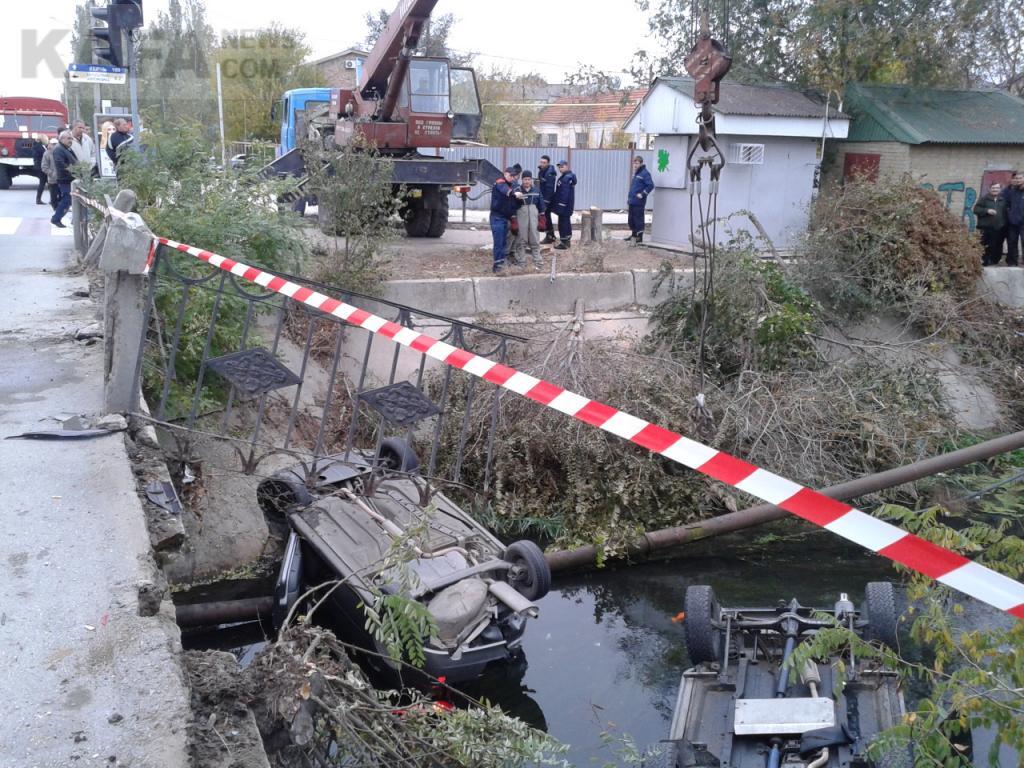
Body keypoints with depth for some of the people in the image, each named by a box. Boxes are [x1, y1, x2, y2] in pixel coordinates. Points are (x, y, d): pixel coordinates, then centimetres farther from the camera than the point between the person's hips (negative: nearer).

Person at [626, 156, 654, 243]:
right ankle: (633, 235, 28)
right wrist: (629, 201, 21)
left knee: (638, 219, -4)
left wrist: (642, 194, -19)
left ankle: (639, 237, 2)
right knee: (631, 219, 15)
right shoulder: (636, 173, 18)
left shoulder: (645, 173, -11)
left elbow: (651, 185, -20)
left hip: (639, 202, -9)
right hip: (632, 202, 9)